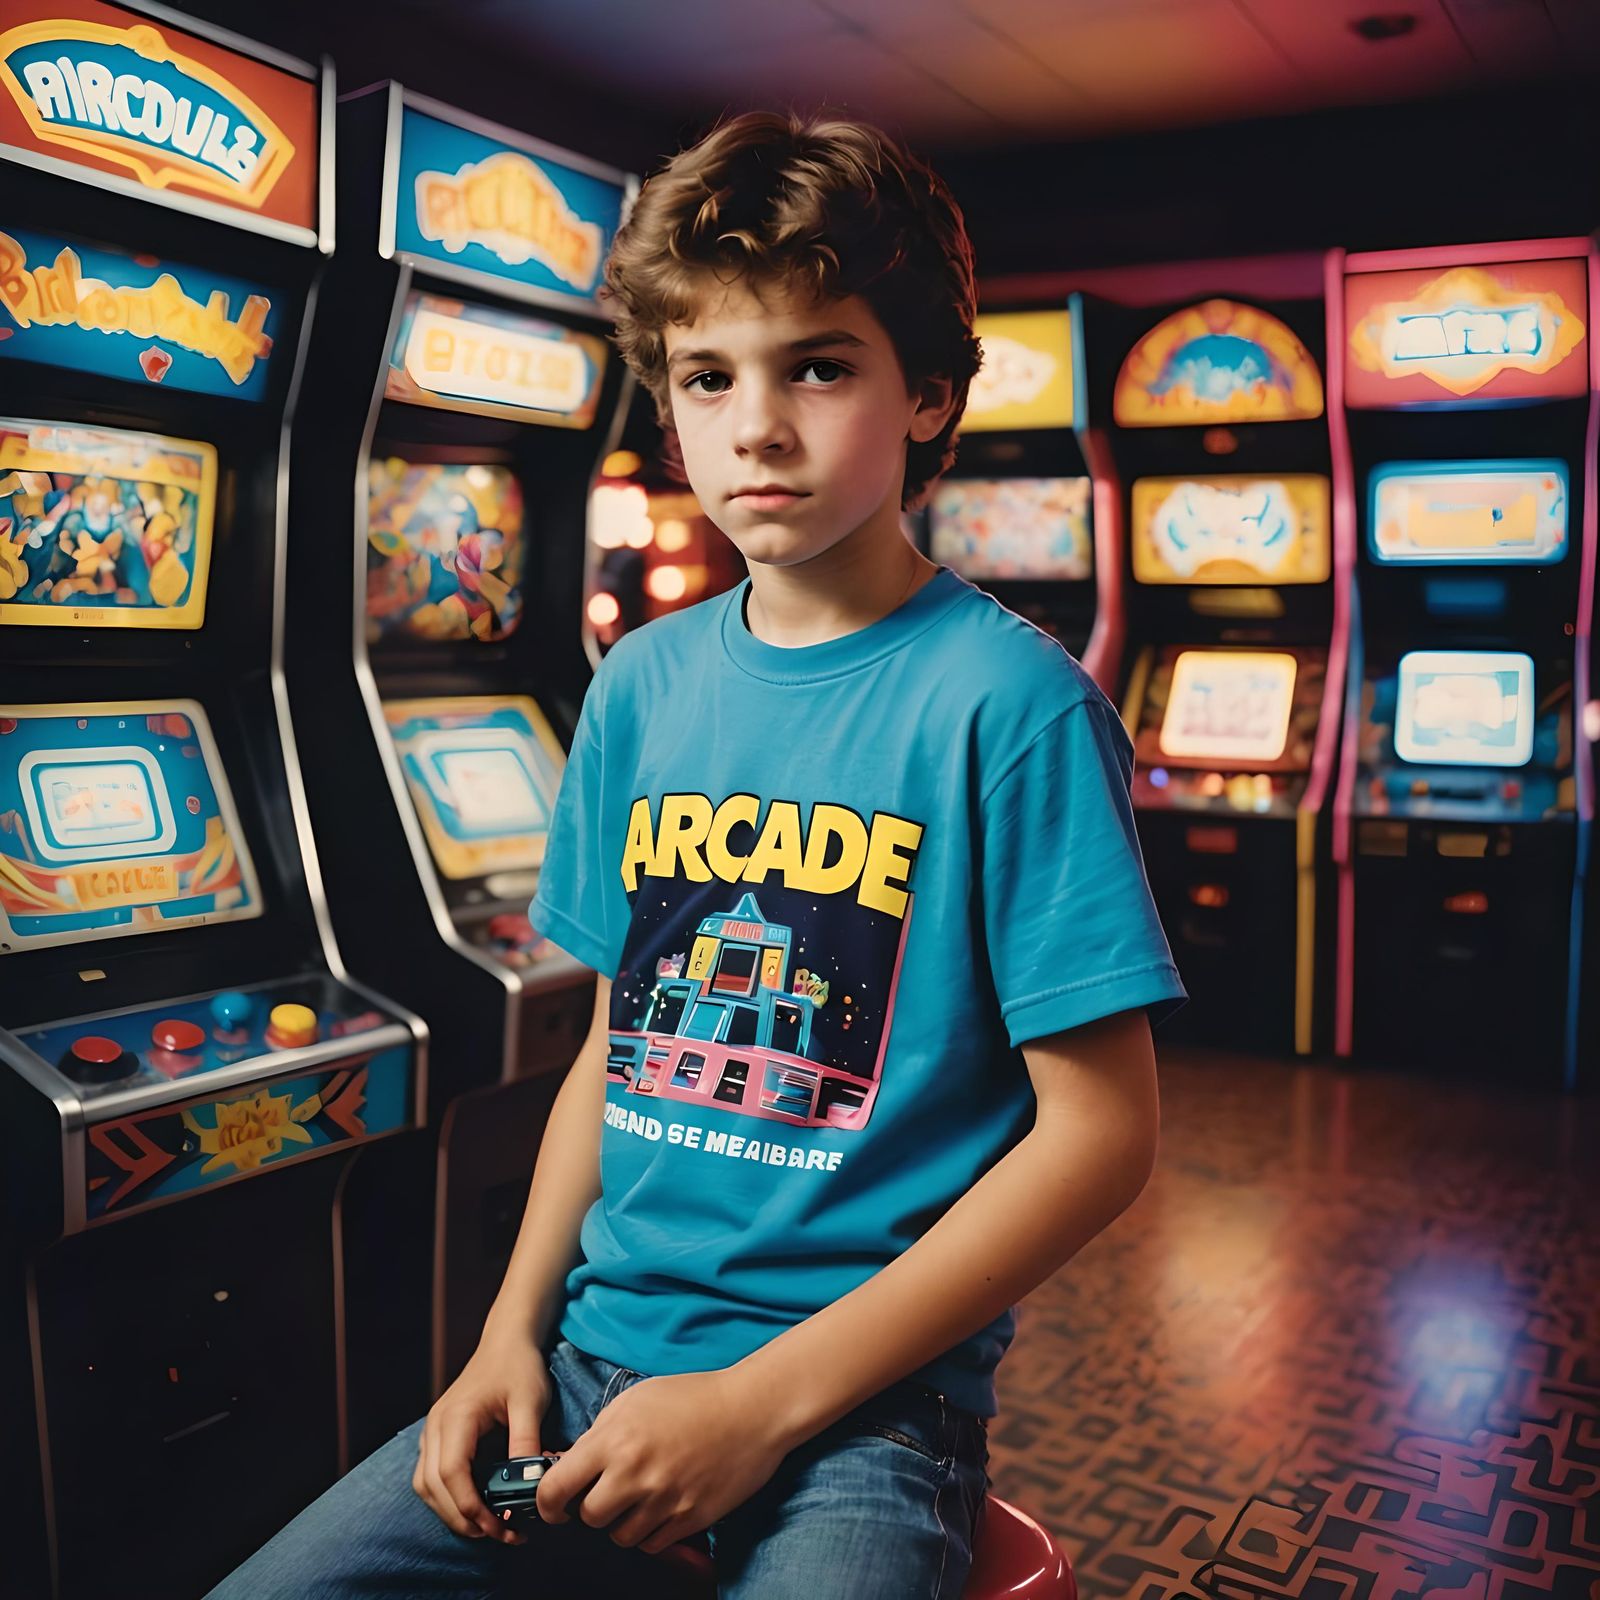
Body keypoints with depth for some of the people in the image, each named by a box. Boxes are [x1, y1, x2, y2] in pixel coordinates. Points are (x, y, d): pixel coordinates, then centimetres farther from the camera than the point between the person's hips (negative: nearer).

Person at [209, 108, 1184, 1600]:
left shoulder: (1007, 703, -12)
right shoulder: (640, 685, 5)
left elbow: (1099, 1128, -12)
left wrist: (762, 1400, -14)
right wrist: (514, 1329, 1)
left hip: (866, 1395, -4)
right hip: (600, 1354, 5)